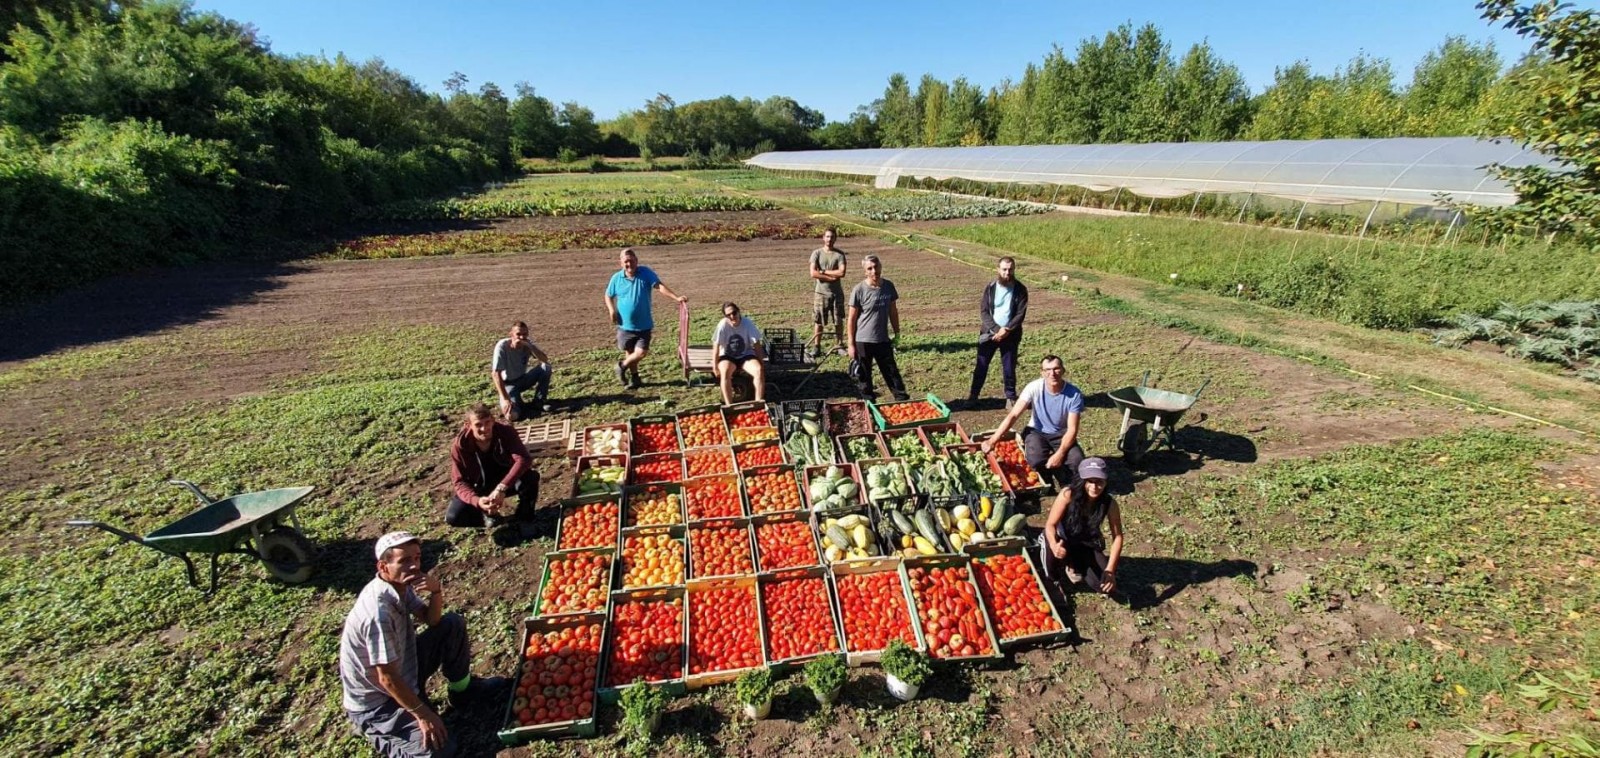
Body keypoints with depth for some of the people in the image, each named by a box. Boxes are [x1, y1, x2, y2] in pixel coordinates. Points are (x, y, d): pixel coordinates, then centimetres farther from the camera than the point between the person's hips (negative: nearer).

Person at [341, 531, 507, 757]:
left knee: (453, 624, 3)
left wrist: (436, 591, -18)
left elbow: (431, 619, 3)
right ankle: (375, 730, 4)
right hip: (376, 701, -8)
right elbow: (387, 679, -27)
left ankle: (464, 690, 20)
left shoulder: (400, 584, -9)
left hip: (404, 670, 8)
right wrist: (423, 714, -18)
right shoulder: (378, 612, -33)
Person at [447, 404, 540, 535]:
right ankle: (489, 514, 9)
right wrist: (476, 500, -39)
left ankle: (524, 519, -6)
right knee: (453, 517, -23)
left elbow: (524, 459, -37)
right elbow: (459, 481, -18)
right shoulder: (460, 445, -22)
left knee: (531, 477, -33)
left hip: (505, 482, -1)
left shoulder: (506, 432, -24)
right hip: (478, 487, 1)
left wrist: (501, 488, -47)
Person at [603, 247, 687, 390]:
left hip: (643, 325, -1)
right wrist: (611, 310, -9)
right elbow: (608, 296, 11)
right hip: (625, 325, 2)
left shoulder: (645, 273, -9)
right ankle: (634, 377, 35)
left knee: (641, 352, -7)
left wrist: (676, 297, -36)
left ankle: (622, 365, 23)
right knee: (629, 352, 14)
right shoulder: (616, 278, -3)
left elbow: (660, 285, -22)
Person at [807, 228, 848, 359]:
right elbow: (813, 273, -11)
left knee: (838, 321, 7)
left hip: (837, 293, 1)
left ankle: (839, 345, 18)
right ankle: (816, 347, 8)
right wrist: (832, 277, -12)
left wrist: (823, 271, -10)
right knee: (818, 321, 2)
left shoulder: (839, 254, 1)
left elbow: (842, 272, -13)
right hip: (821, 292, -1)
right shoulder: (817, 253, 0)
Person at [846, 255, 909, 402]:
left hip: (883, 340, 3)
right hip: (863, 341, -3)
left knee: (892, 372, 9)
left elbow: (893, 311, 12)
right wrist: (851, 343, -8)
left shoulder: (888, 286, 1)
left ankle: (903, 400, 19)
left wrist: (897, 333, 11)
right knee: (864, 377, 7)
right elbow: (851, 318, -7)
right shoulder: (859, 290, -11)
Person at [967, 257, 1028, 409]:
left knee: (1009, 368, 6)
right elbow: (983, 312, -7)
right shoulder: (990, 288, -2)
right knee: (981, 366, 7)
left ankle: (1011, 397, 22)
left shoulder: (1020, 290, -4)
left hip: (1010, 336, -1)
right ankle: (973, 395, 20)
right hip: (989, 334, 1)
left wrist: (1006, 330, -20)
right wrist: (996, 330, -18)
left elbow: (1020, 314, -8)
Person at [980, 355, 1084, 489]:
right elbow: (1013, 415, -22)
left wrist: (1060, 454, -32)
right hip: (1037, 431, 0)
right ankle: (1045, 483, 4)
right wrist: (992, 441, -31)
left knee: (1076, 460, -27)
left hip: (1061, 434, 1)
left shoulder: (1074, 395, -20)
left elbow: (1072, 429, -17)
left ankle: (1067, 487, 7)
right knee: (1036, 459, -31)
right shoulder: (1034, 387, -21)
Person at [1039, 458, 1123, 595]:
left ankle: (1075, 566, 14)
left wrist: (1110, 570, -22)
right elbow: (1050, 525, -26)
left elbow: (1117, 536, -15)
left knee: (1106, 586, -16)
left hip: (1088, 545, 3)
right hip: (1063, 540, -2)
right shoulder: (1068, 495, -29)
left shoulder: (1109, 503, -22)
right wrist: (1054, 546, -47)